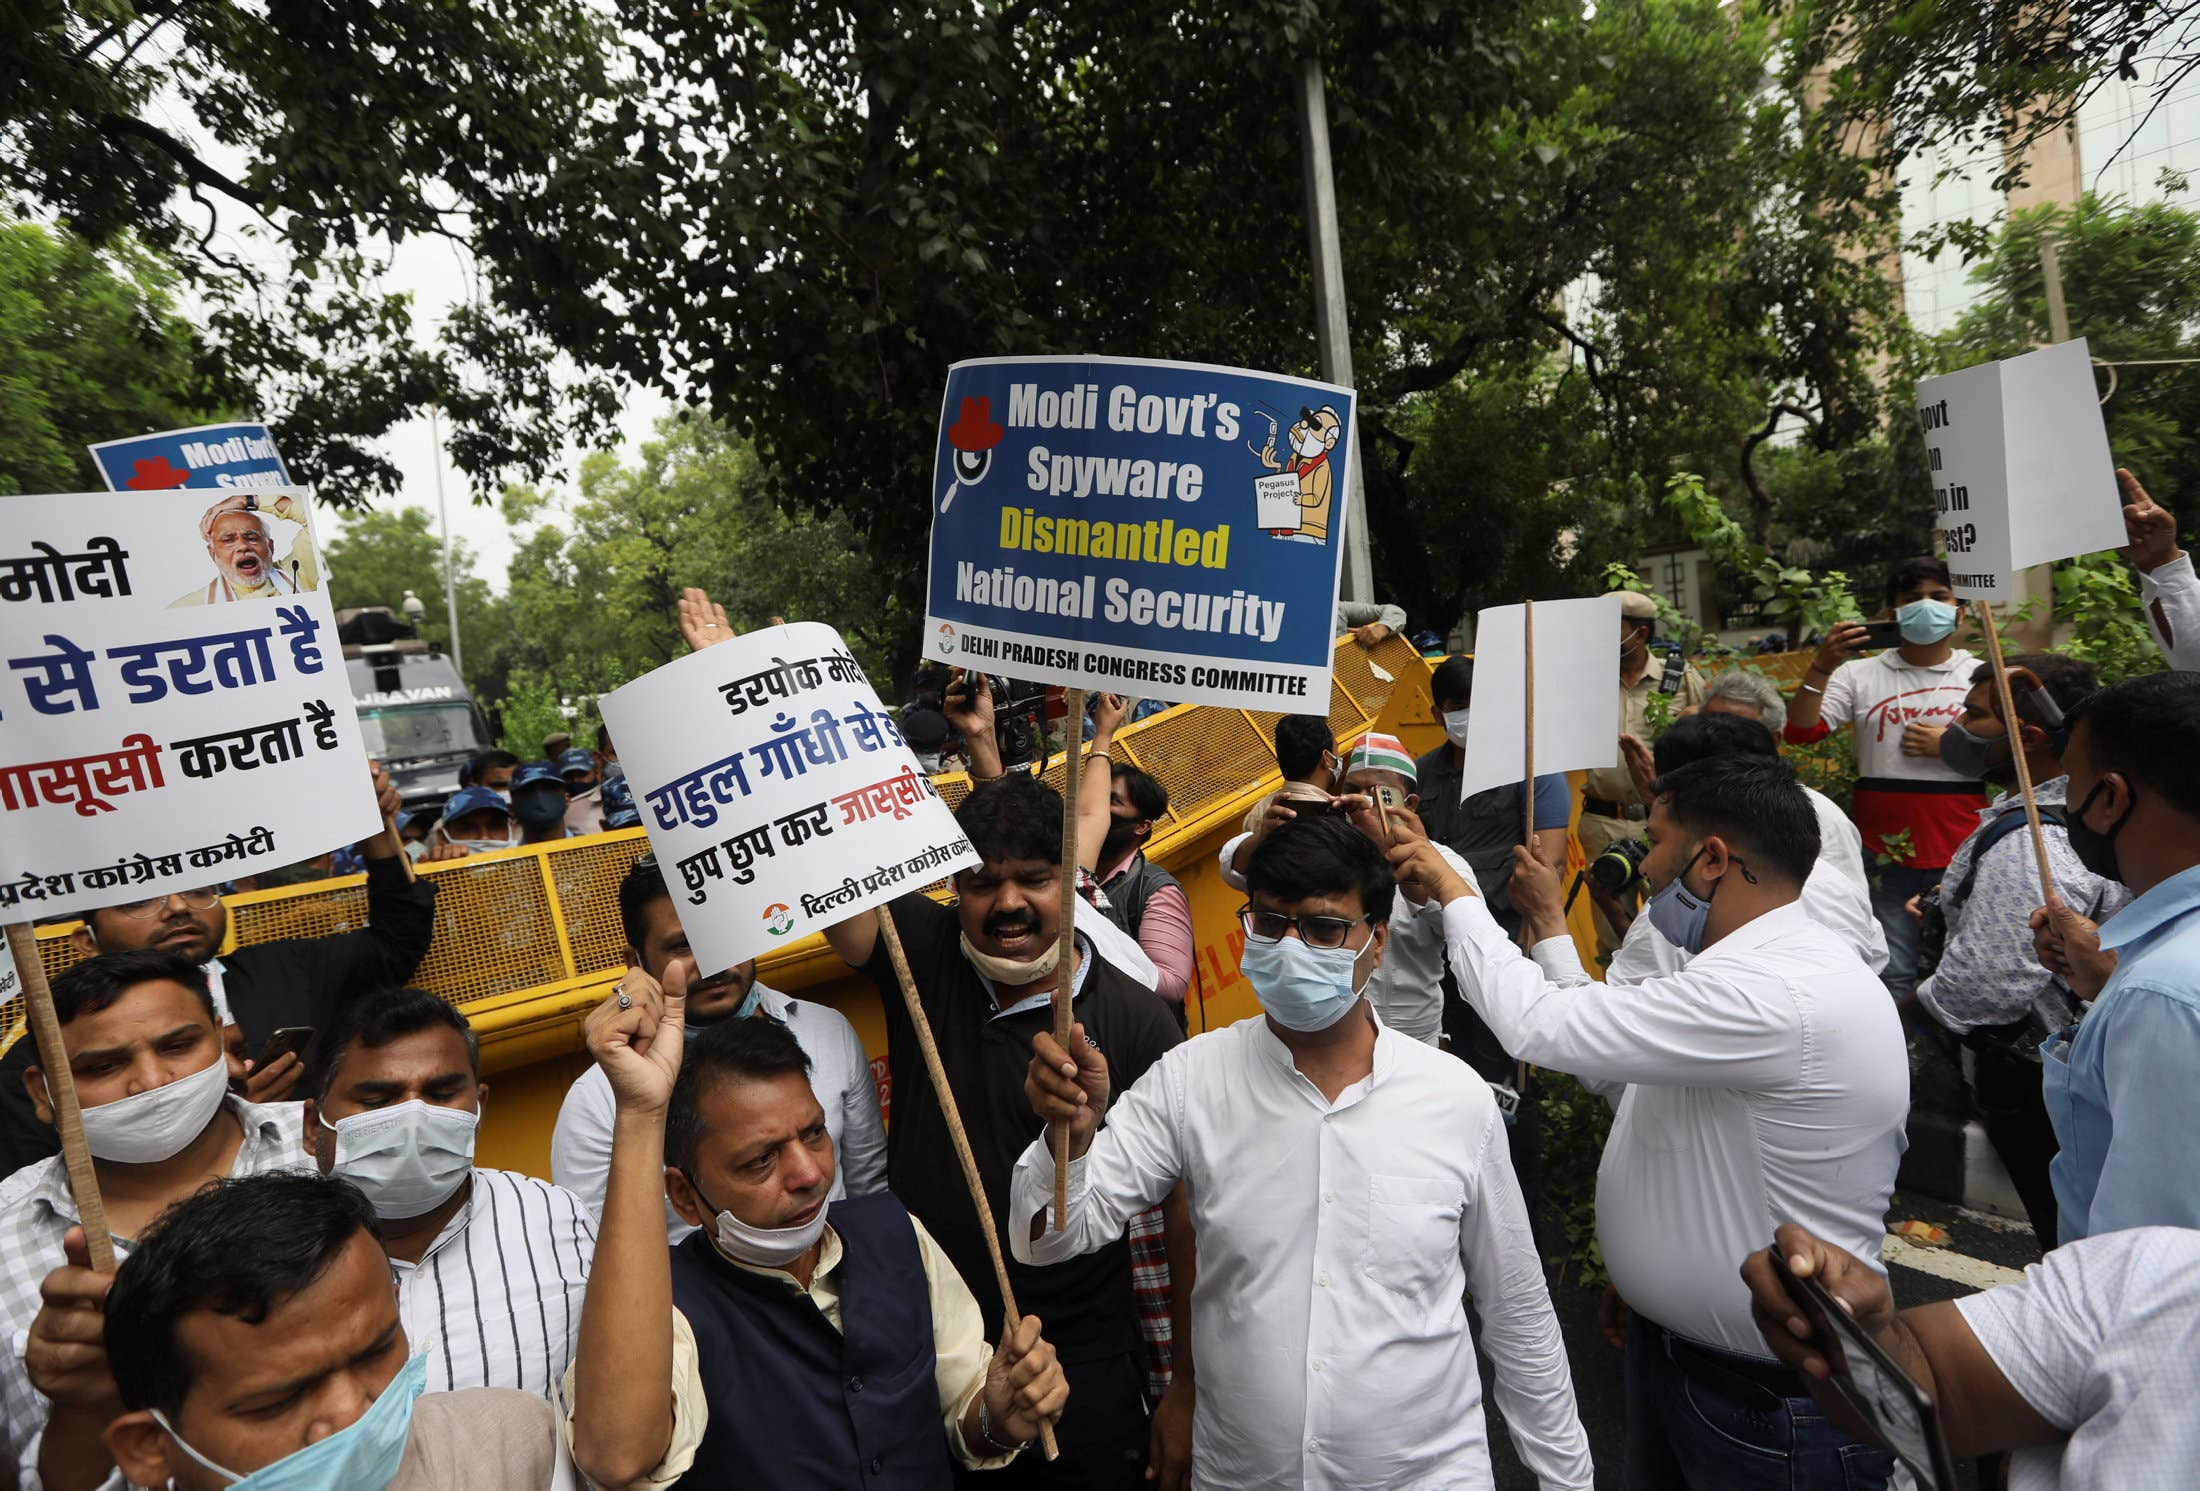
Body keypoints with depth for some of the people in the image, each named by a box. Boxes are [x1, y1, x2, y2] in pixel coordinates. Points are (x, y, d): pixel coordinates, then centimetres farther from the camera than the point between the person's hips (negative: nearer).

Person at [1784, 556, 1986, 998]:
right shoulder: (1860, 675, 6)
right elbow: (1800, 732, -7)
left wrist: (1949, 746, -11)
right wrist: (1822, 665, -17)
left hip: (1963, 857, 1)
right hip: (1886, 857, 0)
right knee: (1891, 978, 4)